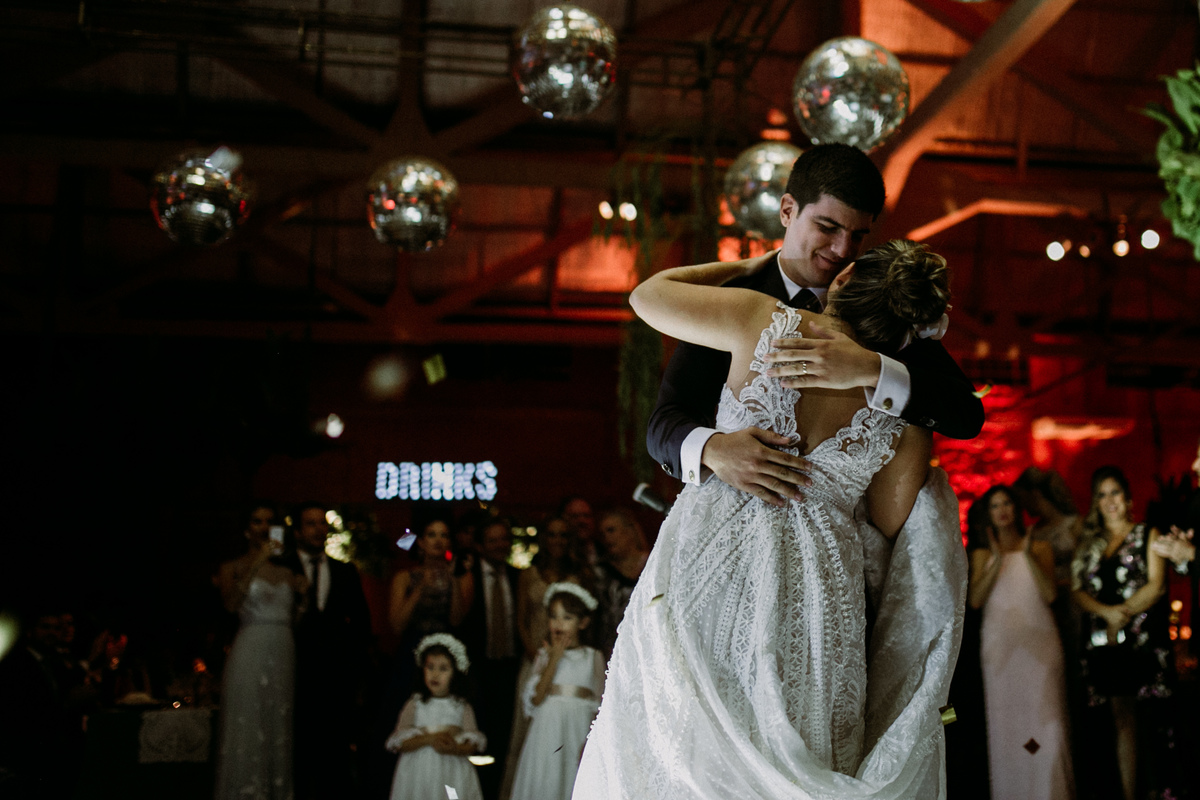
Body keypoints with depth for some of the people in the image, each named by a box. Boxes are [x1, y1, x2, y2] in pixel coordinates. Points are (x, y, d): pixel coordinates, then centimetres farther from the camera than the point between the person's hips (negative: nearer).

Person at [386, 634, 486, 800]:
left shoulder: (462, 707, 4)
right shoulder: (415, 705, 3)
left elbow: (473, 745, -1)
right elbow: (399, 743, -4)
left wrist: (453, 748, -22)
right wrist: (430, 738, -17)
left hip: (452, 776, 0)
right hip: (419, 775, 0)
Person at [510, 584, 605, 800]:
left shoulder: (593, 657, 7)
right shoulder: (545, 656, 9)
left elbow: (599, 705, 3)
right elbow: (535, 698, -5)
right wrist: (554, 659, -6)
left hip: (578, 732, -1)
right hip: (547, 731, 1)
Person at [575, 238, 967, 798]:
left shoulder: (768, 322, -6)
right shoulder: (906, 415, -1)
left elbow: (648, 295, 8)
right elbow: (883, 535, 8)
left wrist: (746, 267, 22)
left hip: (712, 551, -1)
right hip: (819, 588, 1)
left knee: (678, 753, 10)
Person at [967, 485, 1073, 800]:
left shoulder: (1039, 548, 9)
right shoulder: (983, 554, 12)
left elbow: (1050, 594, -4)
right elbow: (975, 600, -2)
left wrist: (1029, 557, -11)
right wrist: (998, 559, -8)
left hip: (1039, 643, -1)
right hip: (1000, 644, 1)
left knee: (1045, 720, -8)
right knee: (1005, 721, -3)